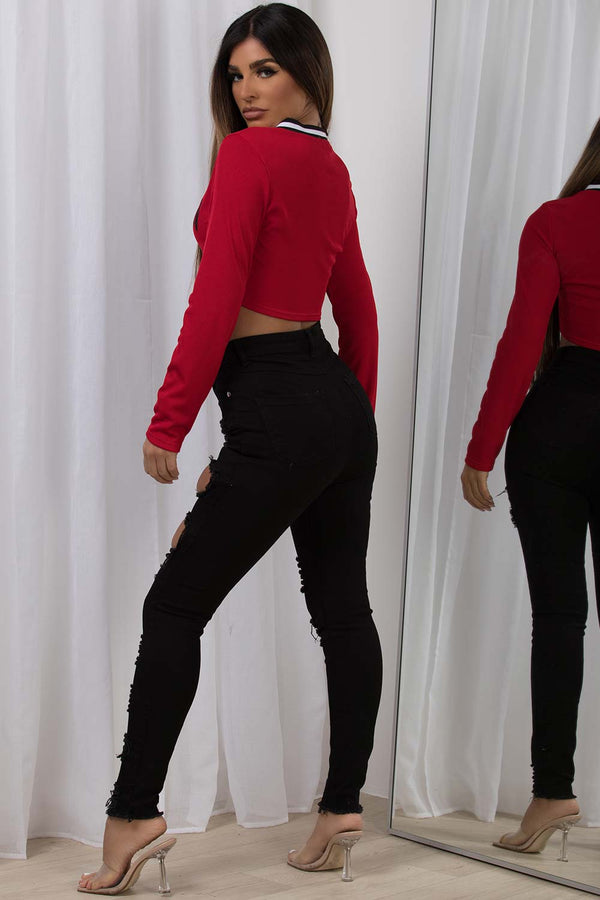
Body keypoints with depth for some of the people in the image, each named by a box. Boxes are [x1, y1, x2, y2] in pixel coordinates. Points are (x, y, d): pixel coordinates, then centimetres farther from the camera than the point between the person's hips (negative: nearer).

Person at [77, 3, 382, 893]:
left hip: (276, 411, -9)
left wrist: (168, 423, -12)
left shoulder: (250, 155, -10)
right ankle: (342, 807, 19)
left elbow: (216, 299, -16)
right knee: (342, 606, 11)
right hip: (340, 405, 9)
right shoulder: (331, 169, 14)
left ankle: (133, 813, 1)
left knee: (176, 605, -2)